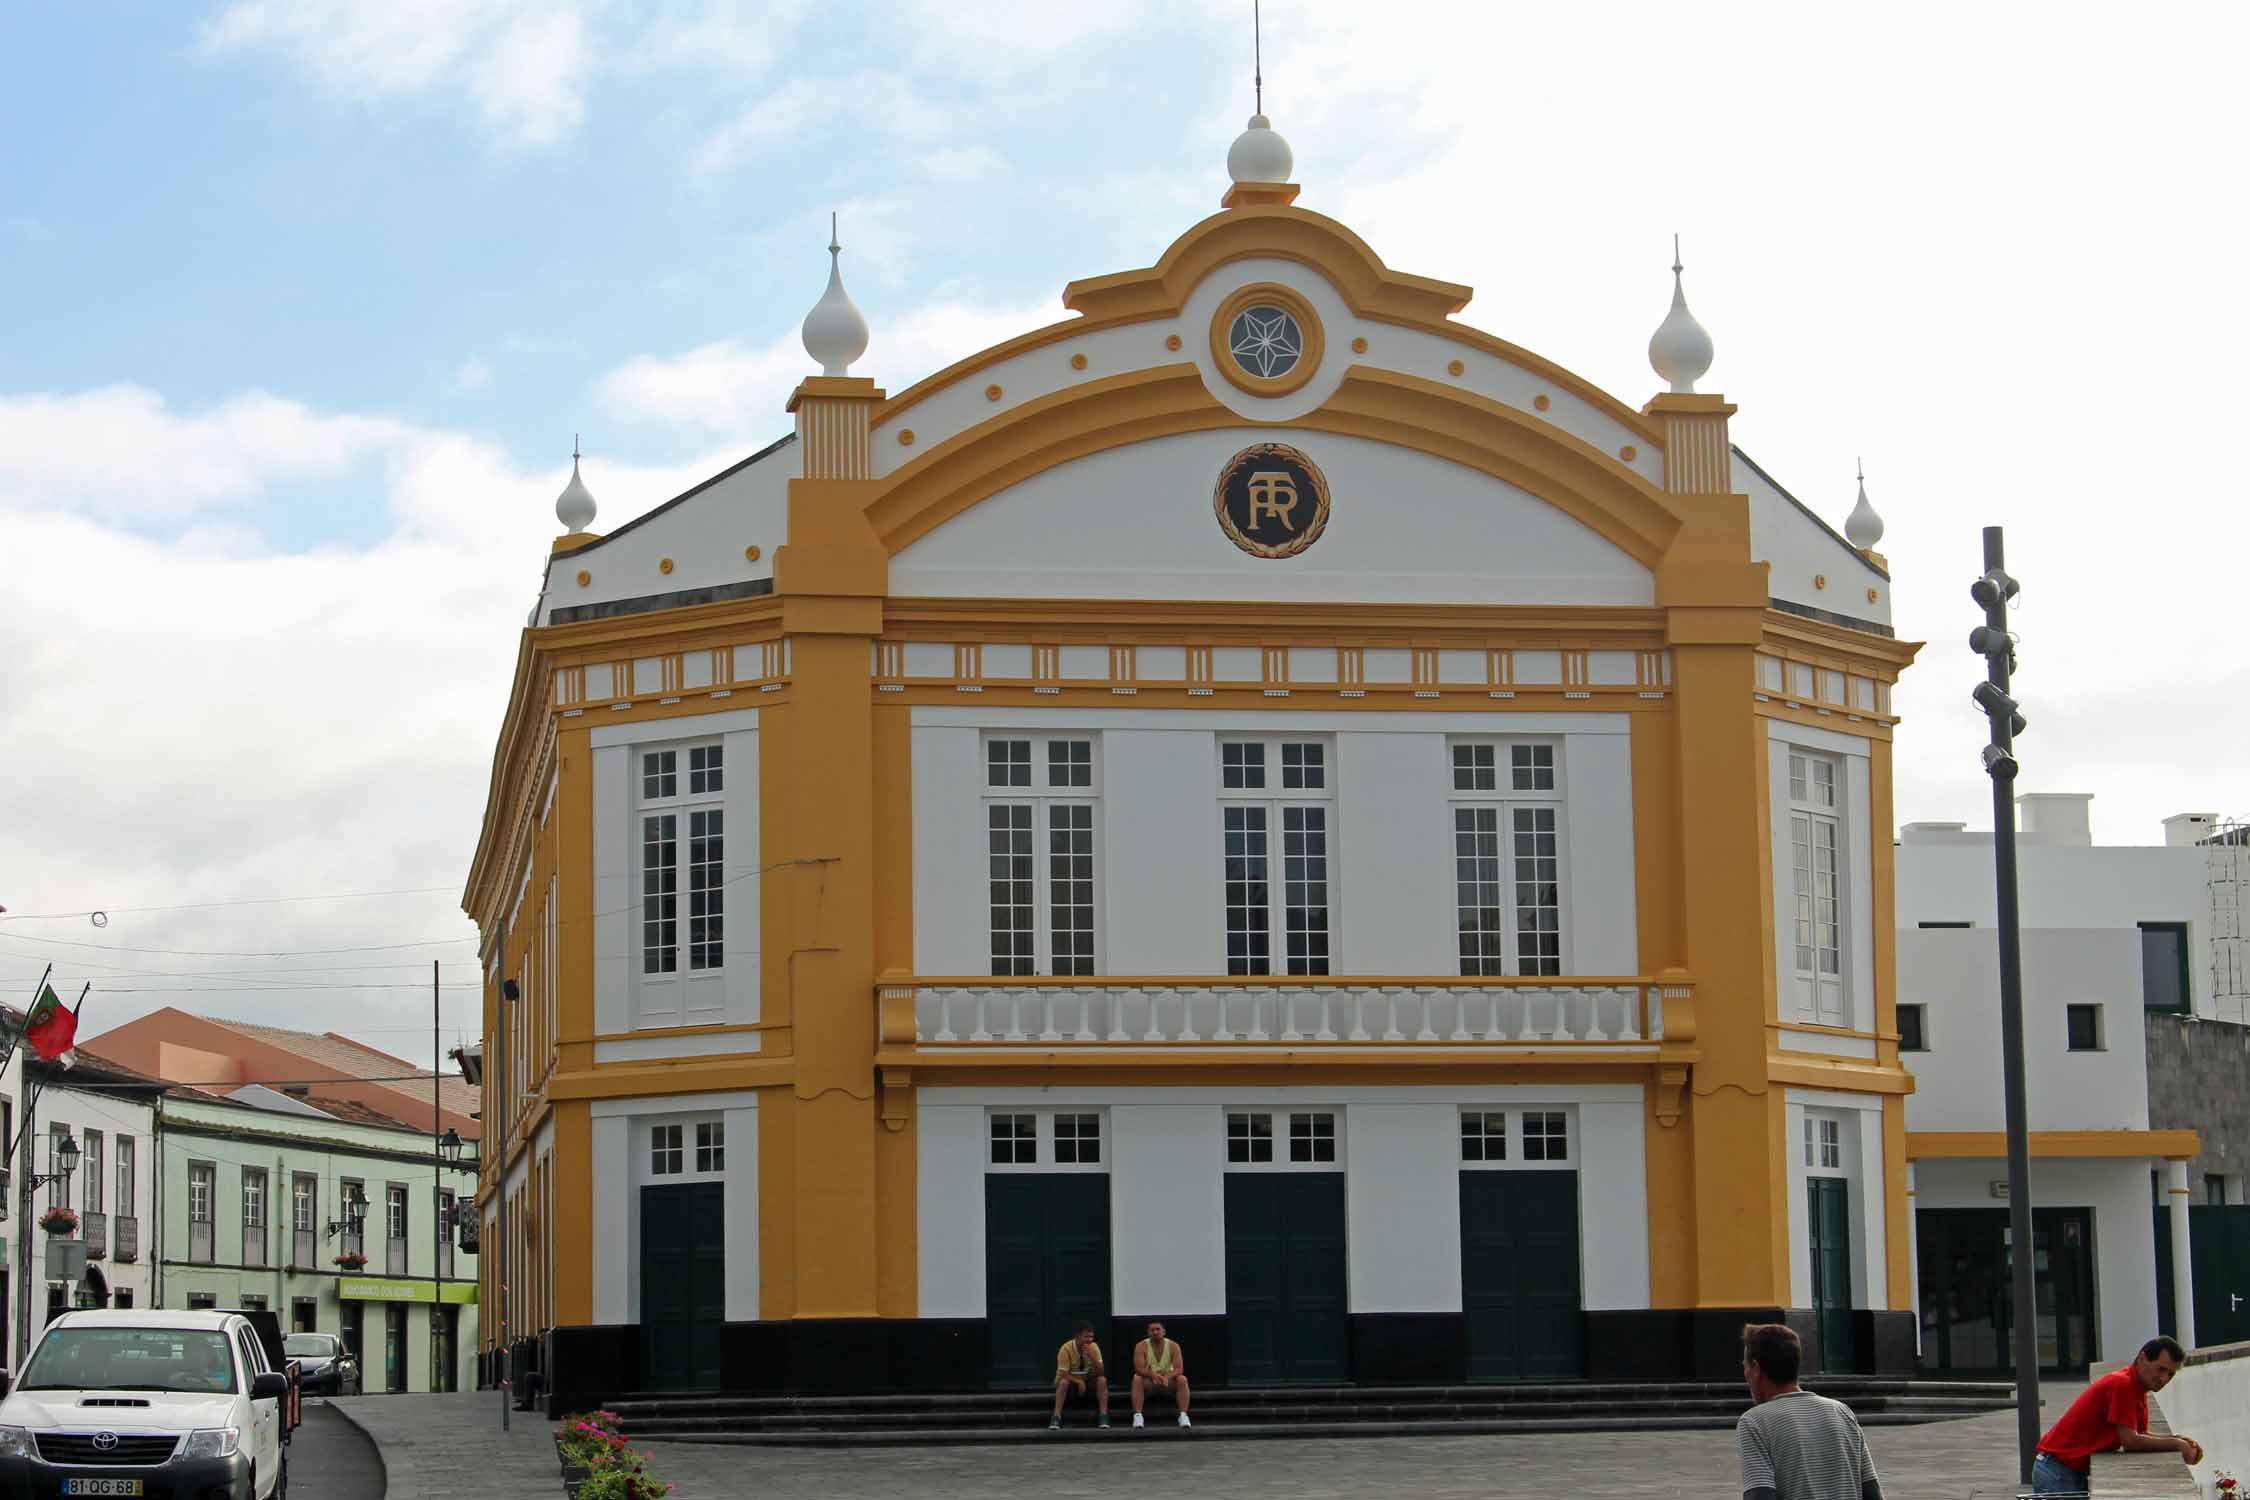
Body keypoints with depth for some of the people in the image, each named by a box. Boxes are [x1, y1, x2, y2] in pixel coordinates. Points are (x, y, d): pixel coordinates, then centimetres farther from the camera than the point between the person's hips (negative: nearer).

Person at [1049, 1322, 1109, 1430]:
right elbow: (1063, 1375, -22)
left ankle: (1104, 1416, -24)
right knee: (1063, 1382, -36)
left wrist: (1091, 1356, -30)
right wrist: (1079, 1381, -32)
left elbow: (1100, 1372, -16)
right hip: (1071, 1381, -3)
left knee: (1102, 1380, -26)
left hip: (1088, 1381, 3)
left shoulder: (1093, 1347, -10)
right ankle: (1056, 1417, -35)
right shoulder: (1066, 1348, -20)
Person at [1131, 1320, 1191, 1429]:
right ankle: (1137, 1415, -37)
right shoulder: (1141, 1346, -10)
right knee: (1137, 1379, -32)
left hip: (1168, 1382, 1)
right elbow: (1139, 1369, -21)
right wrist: (1152, 1374, -42)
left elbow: (1179, 1369, -17)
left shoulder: (1173, 1346, -8)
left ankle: (1183, 1415, -32)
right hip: (1149, 1383, -1)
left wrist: (1167, 1376, -39)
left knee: (1182, 1379, -29)